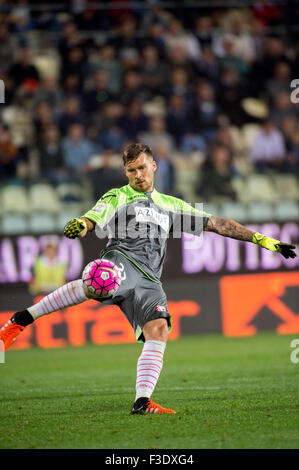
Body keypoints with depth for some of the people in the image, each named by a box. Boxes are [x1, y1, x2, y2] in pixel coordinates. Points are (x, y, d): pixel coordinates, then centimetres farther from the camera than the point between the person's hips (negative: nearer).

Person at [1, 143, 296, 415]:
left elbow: (216, 224, 33)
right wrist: (79, 226, -25)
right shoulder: (117, 197, 20)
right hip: (122, 259, -5)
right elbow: (91, 220, 2)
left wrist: (263, 240, 29)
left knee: (158, 330, -23)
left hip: (149, 280, 5)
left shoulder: (171, 205, 32)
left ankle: (142, 402, -30)